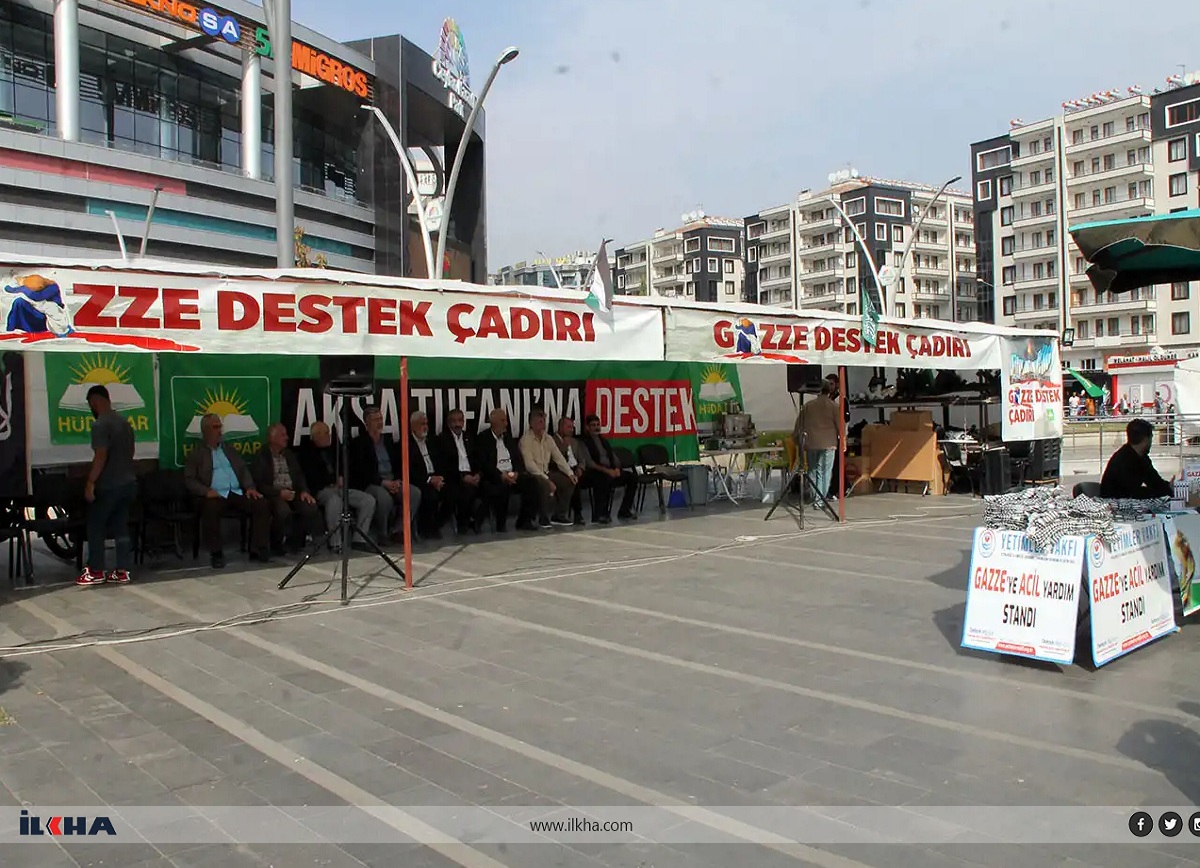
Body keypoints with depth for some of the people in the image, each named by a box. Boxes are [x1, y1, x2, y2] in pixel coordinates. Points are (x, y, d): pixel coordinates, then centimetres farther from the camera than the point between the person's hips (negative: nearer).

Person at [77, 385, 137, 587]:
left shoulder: (100, 425, -15)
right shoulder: (125, 422, 11)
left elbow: (100, 456, -22)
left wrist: (90, 482, -19)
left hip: (108, 485, -8)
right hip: (127, 482, 8)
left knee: (95, 527, 4)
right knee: (121, 528, 10)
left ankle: (96, 572, 9)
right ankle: (122, 571, 10)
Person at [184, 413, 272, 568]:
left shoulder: (229, 450, 24)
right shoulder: (197, 453, 10)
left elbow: (244, 470, 19)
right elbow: (189, 479, 1)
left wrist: (250, 487, 0)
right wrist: (206, 491, -17)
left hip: (237, 493, 4)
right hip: (215, 495, -4)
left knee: (262, 504, -20)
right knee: (210, 509, -38)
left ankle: (258, 549, -17)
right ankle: (216, 553, -23)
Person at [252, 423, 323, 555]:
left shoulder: (290, 455, 21)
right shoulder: (261, 458, 2)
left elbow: (300, 475, 18)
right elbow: (258, 484, -8)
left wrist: (304, 491, -3)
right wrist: (279, 493, -18)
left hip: (292, 493, 5)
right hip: (273, 495, -5)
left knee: (311, 508, -23)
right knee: (284, 511, -36)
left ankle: (295, 542, -3)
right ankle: (276, 544, -10)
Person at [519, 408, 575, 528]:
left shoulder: (548, 439, 11)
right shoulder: (526, 440, -12)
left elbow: (559, 458, 11)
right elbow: (530, 464, -21)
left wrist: (570, 473, -4)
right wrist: (547, 479, -27)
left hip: (546, 473, 8)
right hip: (532, 474, -8)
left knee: (569, 482, -8)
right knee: (546, 486, -35)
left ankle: (558, 515, 1)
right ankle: (543, 519, -16)